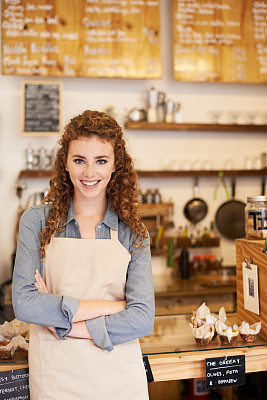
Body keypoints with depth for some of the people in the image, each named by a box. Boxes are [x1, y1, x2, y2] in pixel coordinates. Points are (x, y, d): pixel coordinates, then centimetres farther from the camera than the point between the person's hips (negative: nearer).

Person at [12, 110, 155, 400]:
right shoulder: (37, 221, -4)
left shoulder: (133, 233, -3)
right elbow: (24, 304, -14)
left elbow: (142, 318, -11)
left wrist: (63, 325, -16)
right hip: (55, 377, 0)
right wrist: (111, 306, -16)